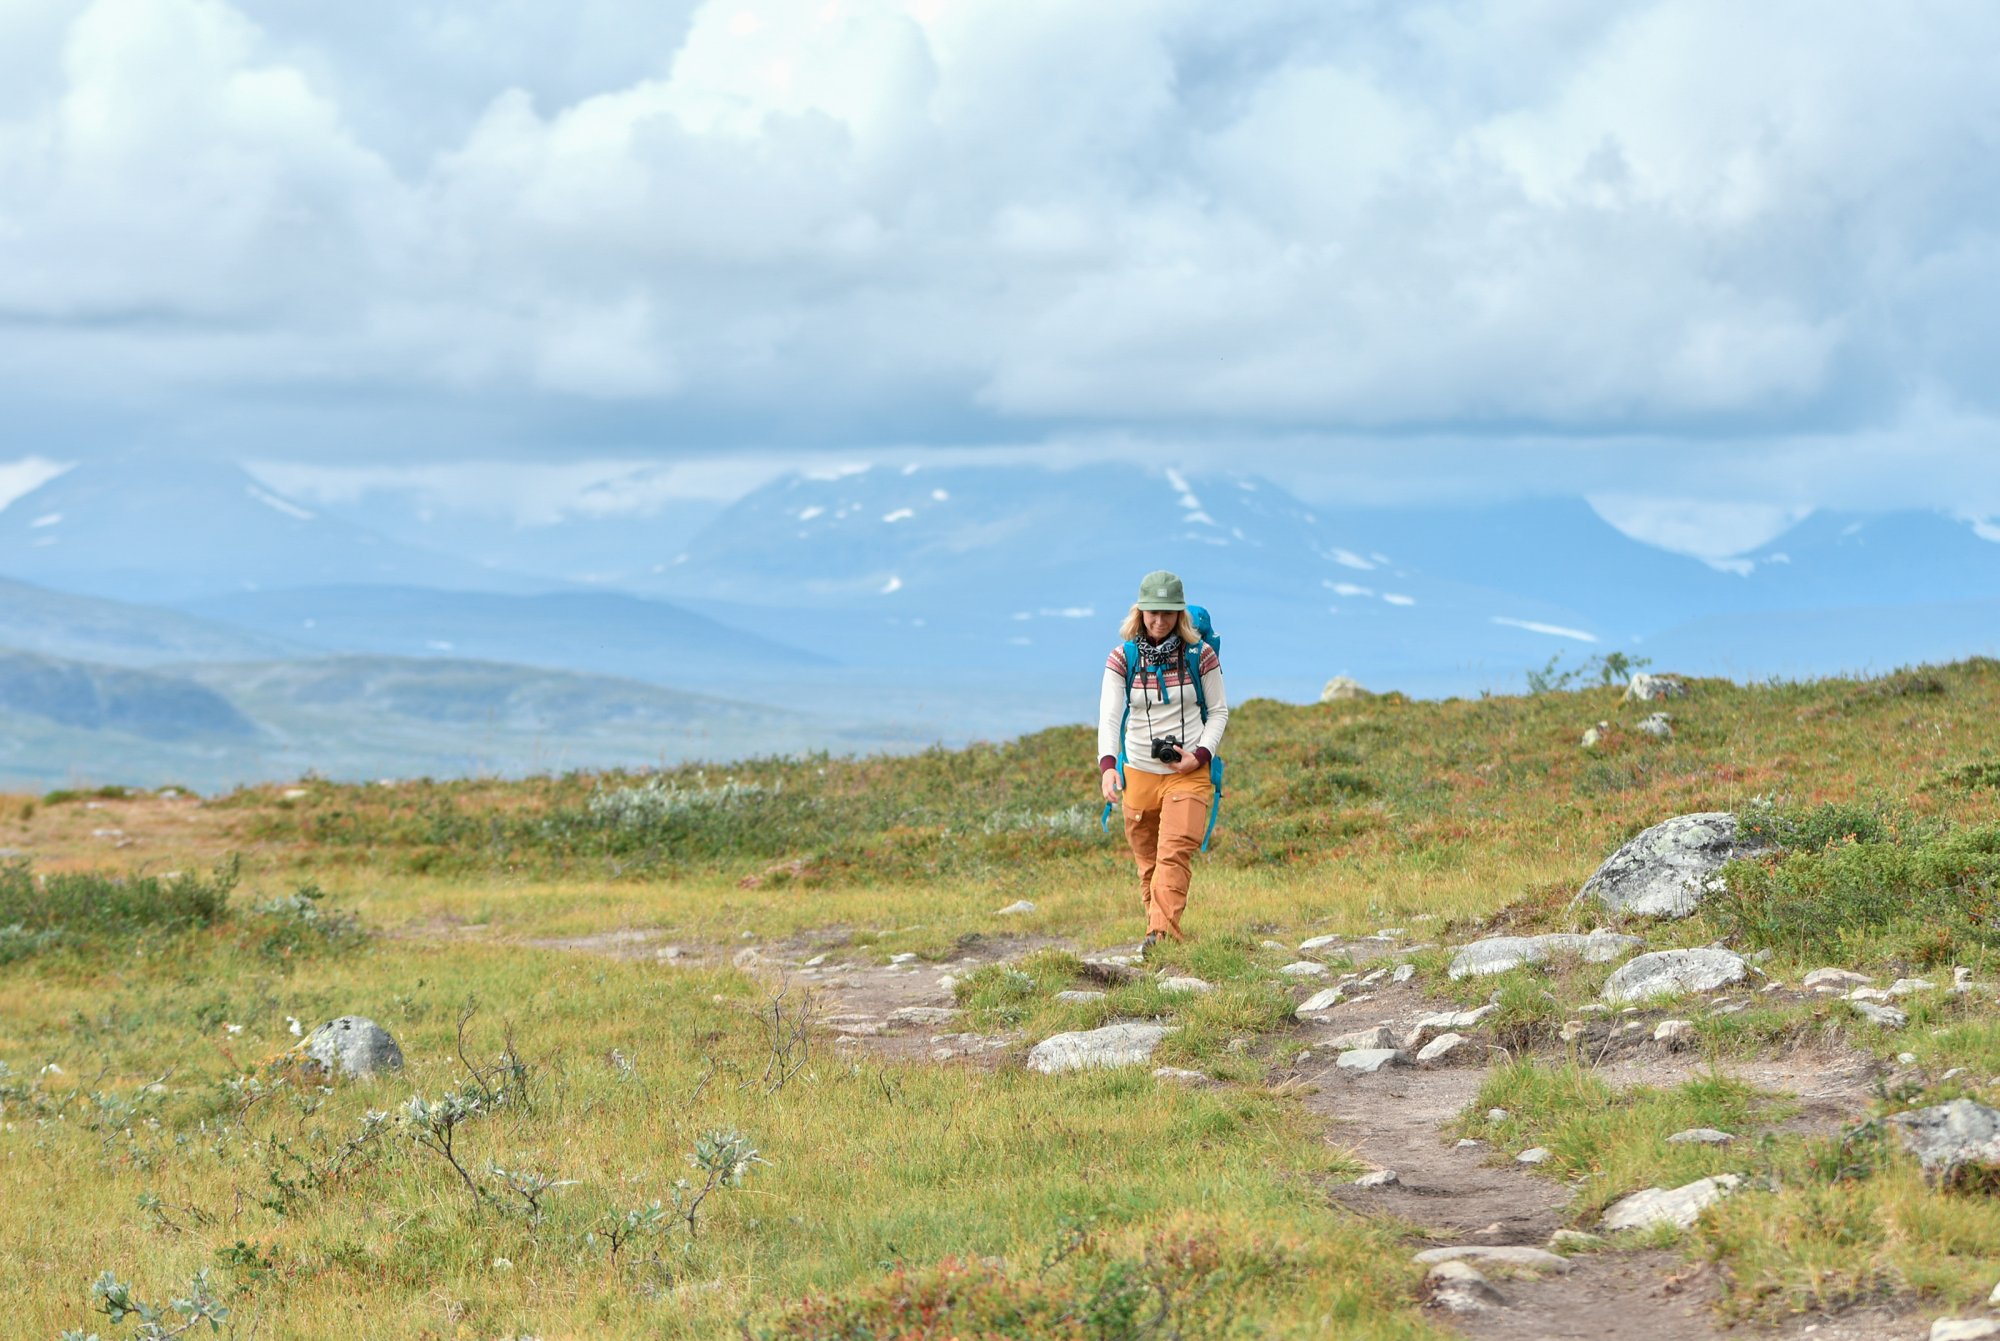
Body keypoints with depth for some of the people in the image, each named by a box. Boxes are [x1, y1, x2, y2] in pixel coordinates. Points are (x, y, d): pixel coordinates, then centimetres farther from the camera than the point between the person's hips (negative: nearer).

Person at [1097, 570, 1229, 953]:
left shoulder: (1200, 655, -2)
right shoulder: (1122, 658, -2)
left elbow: (1219, 711, 5)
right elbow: (1109, 716, -10)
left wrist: (1200, 755, -11)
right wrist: (1108, 764, -26)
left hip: (1189, 773, -2)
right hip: (1139, 773, 2)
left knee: (1174, 854, -18)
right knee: (1148, 862, 7)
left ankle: (1161, 934, -29)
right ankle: (1159, 927, 17)